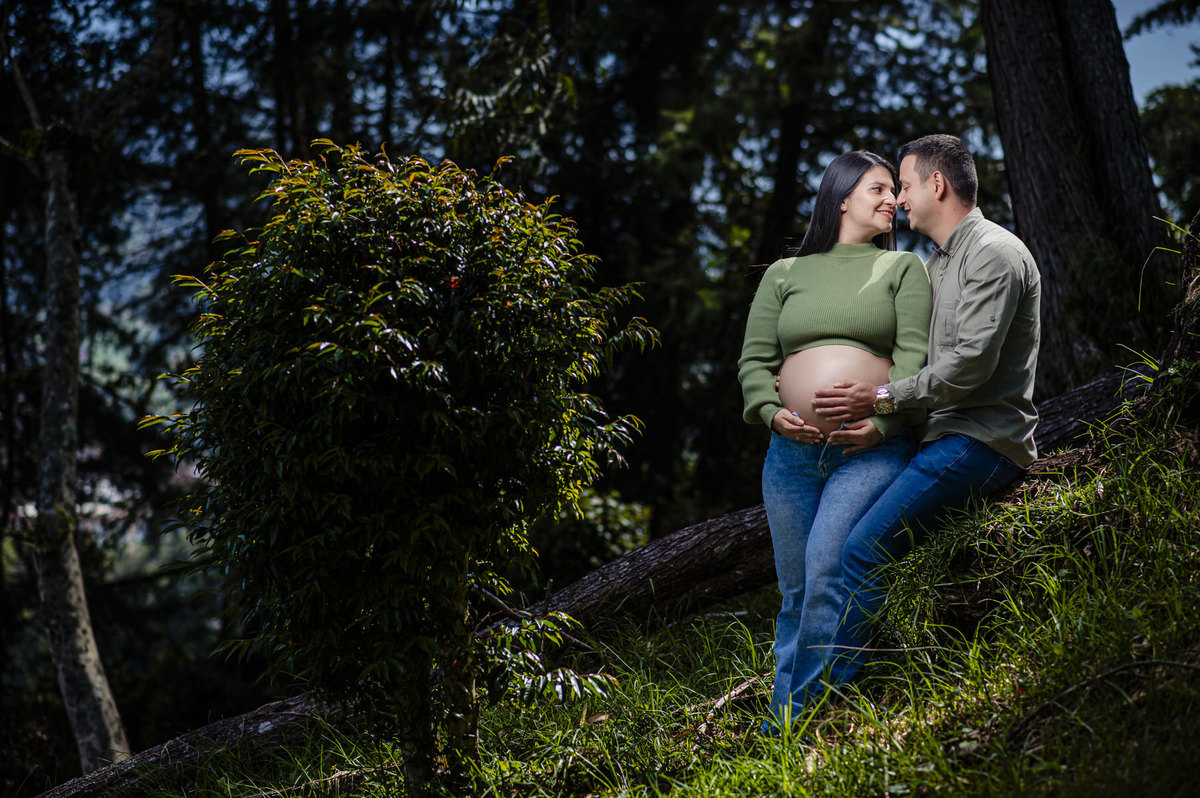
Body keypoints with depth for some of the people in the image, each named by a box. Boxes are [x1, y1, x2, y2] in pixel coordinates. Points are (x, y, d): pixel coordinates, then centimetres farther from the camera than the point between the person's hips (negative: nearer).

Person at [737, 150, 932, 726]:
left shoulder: (903, 269, 13)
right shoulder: (783, 275, 19)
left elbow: (914, 355, 1)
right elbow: (754, 359, 14)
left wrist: (885, 422, -13)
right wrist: (771, 412, -5)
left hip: (872, 451, -3)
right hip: (791, 451, 3)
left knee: (828, 574, -18)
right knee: (796, 591, 5)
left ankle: (801, 716, -12)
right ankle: (781, 719, 11)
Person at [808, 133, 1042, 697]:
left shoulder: (993, 253, -10)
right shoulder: (938, 264, 23)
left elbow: (973, 361, -21)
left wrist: (883, 398, -19)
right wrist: (814, 382, 14)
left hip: (980, 441, -11)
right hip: (942, 438, 11)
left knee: (865, 548, -23)